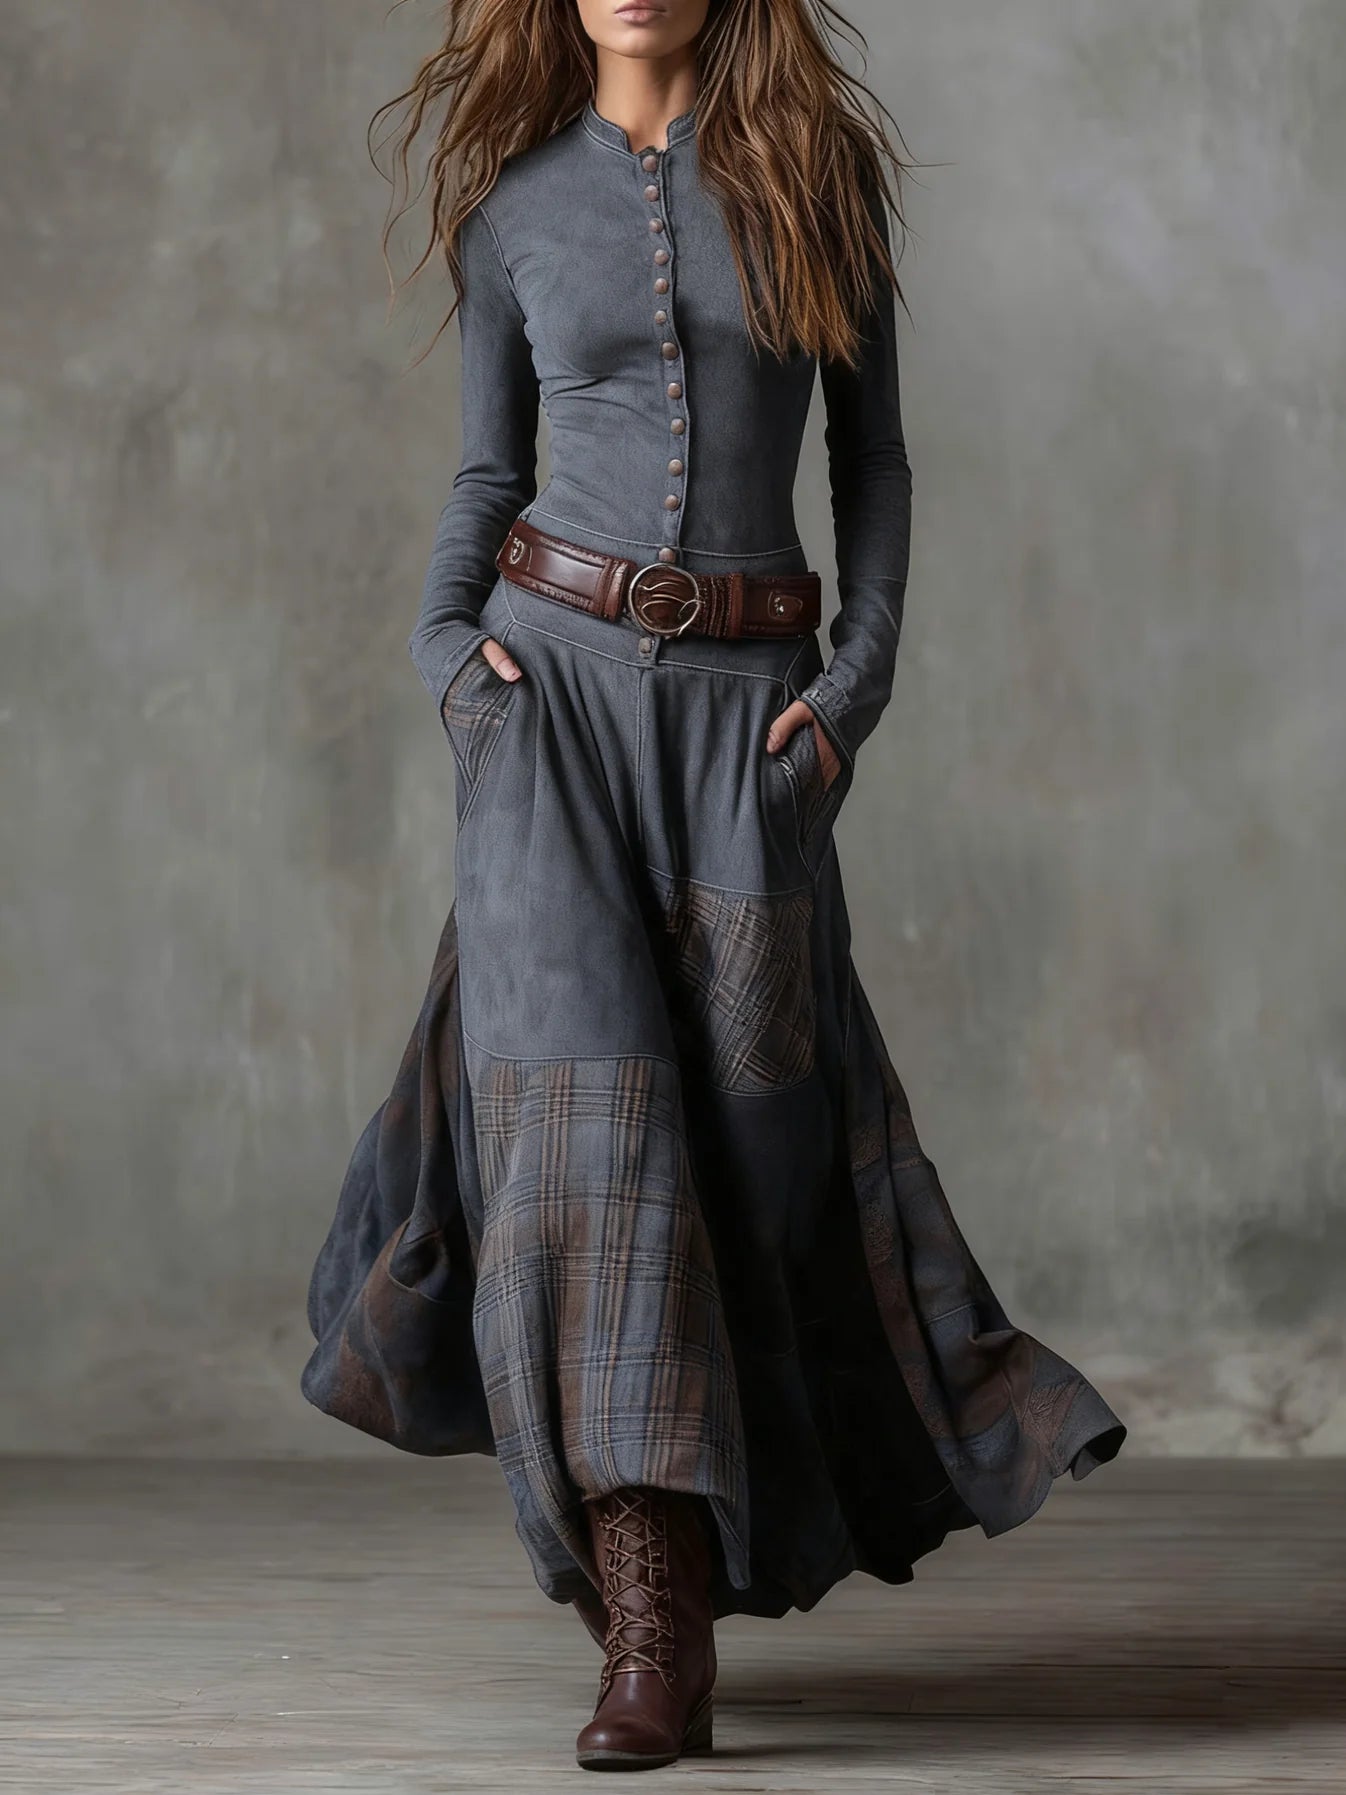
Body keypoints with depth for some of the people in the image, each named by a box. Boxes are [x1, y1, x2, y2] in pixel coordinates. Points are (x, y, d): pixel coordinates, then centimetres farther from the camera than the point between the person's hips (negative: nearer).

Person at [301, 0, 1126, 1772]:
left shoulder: (817, 164, 5)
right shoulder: (514, 199, 7)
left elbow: (872, 450, 8)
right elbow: (489, 469, 14)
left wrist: (858, 682, -4)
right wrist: (446, 641, -4)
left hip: (744, 699, 0)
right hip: (554, 677, 0)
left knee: (758, 1123, -2)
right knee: (587, 1097, -13)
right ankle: (657, 1630, -12)